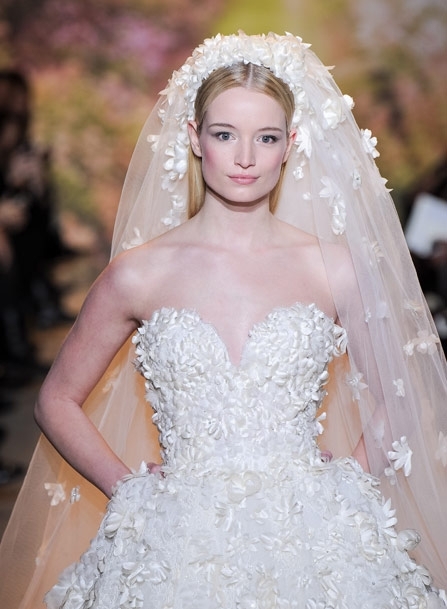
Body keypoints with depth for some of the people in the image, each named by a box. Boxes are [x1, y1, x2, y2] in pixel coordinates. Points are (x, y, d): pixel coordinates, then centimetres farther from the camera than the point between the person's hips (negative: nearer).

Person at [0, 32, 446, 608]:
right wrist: (128, 488, 2)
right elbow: (57, 401, 10)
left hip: (311, 541, 1)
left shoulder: (335, 269, 1)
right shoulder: (139, 274, 0)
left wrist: (341, 492, 2)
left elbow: (395, 405, 11)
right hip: (179, 551, 0)